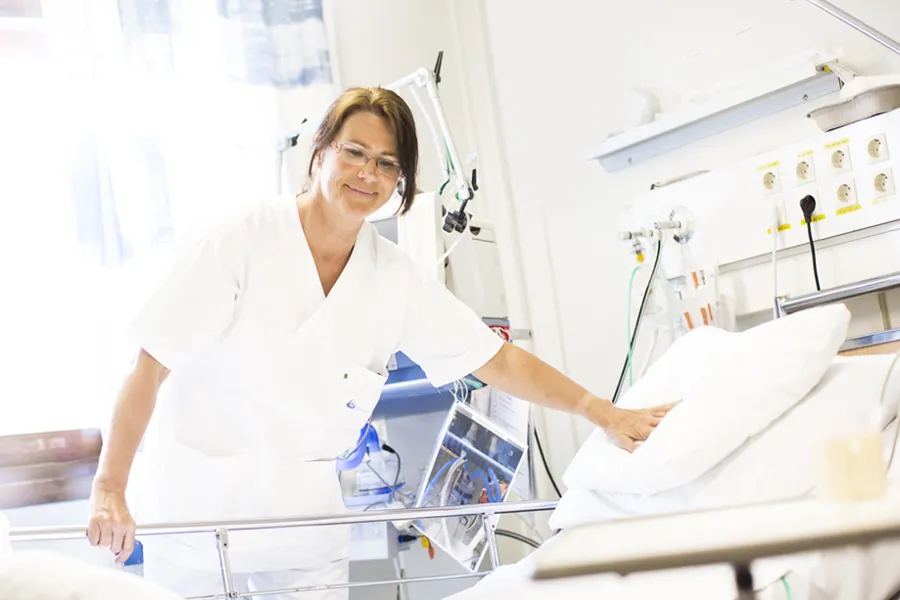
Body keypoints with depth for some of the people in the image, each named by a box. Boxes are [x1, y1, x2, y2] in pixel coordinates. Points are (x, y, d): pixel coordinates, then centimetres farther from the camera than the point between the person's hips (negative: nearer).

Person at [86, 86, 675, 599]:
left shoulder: (394, 278, -1)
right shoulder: (248, 237, -14)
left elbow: (497, 359, 2)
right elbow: (151, 366, -14)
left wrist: (605, 413, -4)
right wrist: (110, 489, -20)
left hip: (306, 511, 3)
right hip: (199, 504, -3)